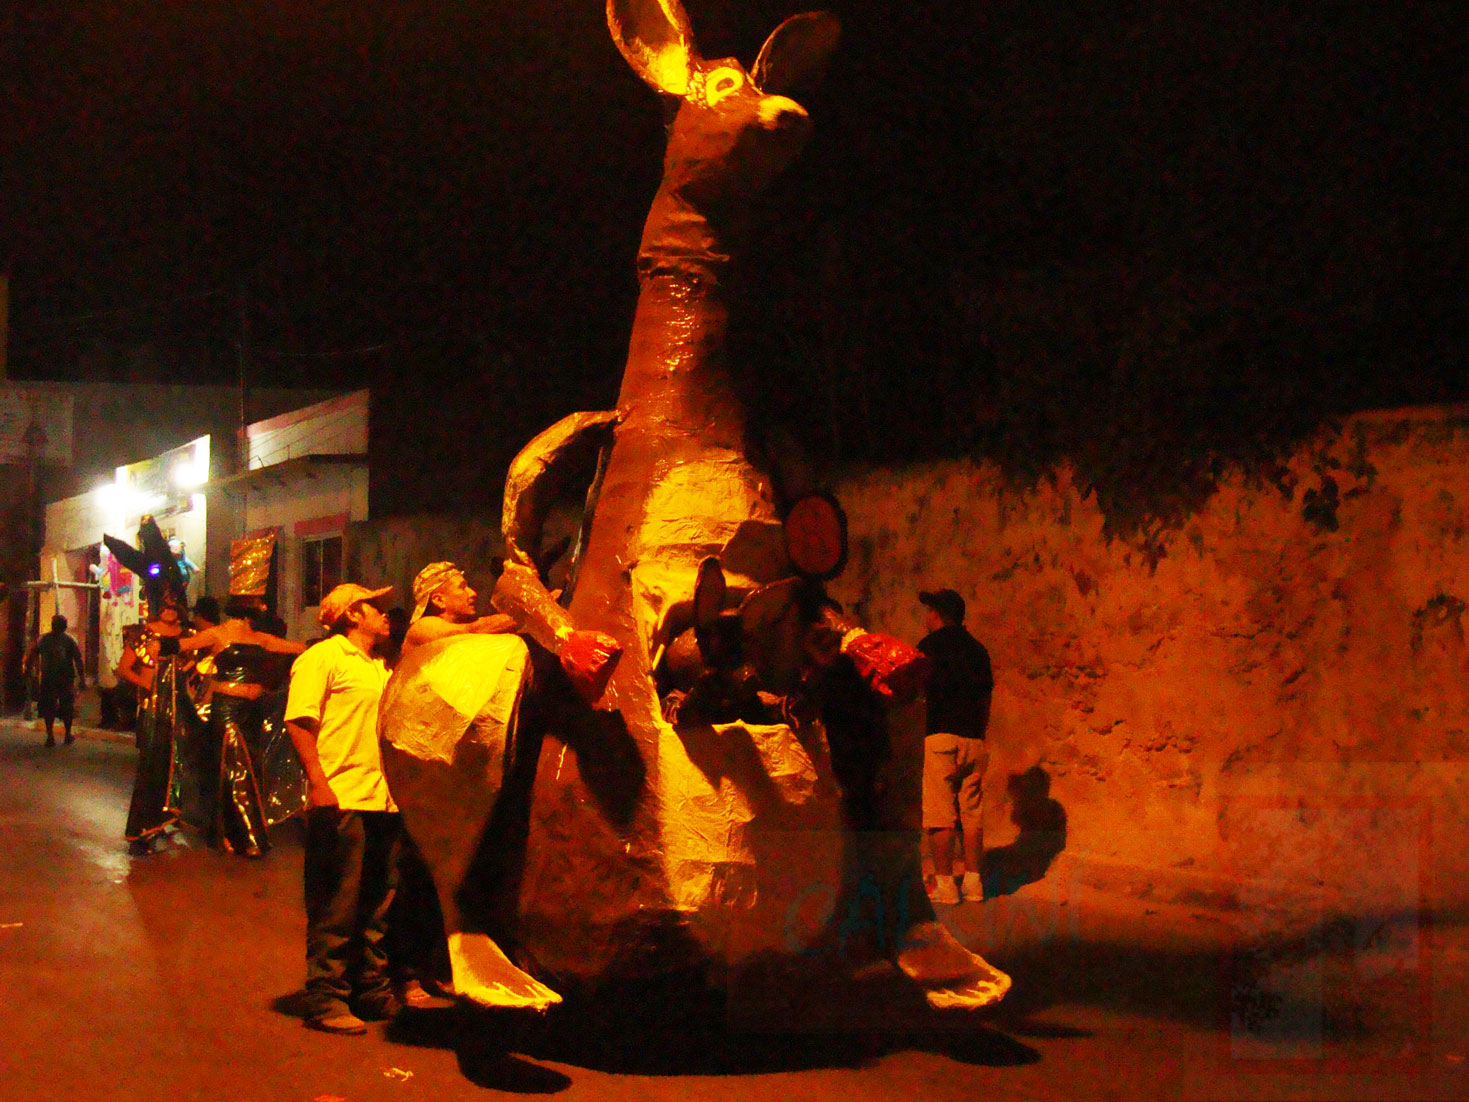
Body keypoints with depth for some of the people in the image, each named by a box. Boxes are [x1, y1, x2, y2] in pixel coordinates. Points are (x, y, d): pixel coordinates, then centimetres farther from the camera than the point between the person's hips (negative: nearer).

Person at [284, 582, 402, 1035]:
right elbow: (299, 722, -12)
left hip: (383, 802, 8)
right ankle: (326, 1001, 2)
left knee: (376, 908, 13)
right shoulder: (323, 658, -3)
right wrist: (319, 783, -21)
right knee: (336, 910, -4)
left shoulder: (379, 668, 23)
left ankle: (372, 992, 22)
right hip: (341, 802, -8)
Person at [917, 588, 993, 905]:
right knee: (971, 812, 8)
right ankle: (973, 881, 8)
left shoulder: (930, 645, -2)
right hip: (974, 739, 6)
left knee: (939, 814, -4)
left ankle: (944, 884, -5)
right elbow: (985, 698, 17)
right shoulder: (977, 648, 16)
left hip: (939, 735, -6)